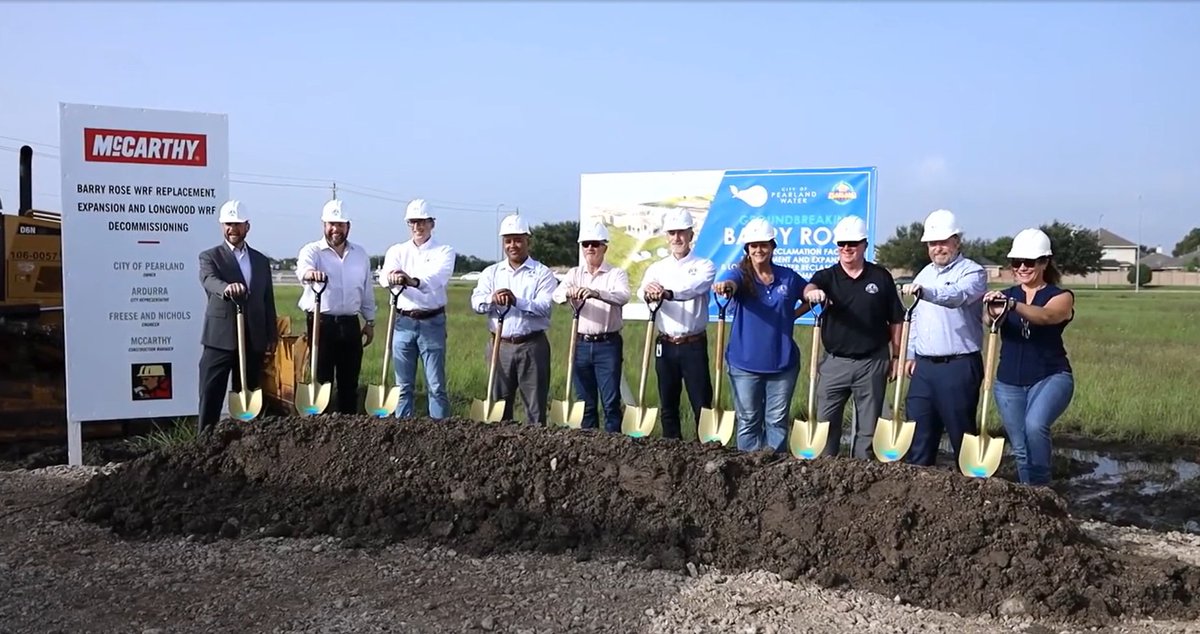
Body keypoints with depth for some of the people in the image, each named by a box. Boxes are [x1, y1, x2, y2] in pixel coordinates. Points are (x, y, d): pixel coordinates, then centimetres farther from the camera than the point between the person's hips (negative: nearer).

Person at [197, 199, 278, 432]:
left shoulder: (261, 261, 15)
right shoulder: (210, 256, 3)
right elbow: (209, 280, -20)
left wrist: (272, 336, 11)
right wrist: (226, 287, -42)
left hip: (254, 340, 4)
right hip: (220, 337, -4)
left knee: (249, 393, 8)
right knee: (211, 393, -3)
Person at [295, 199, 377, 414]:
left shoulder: (360, 254, 11)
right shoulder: (312, 250, -2)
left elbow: (367, 291, 17)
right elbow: (303, 267, -26)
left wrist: (370, 321, 16)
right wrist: (309, 273, -49)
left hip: (350, 324, 4)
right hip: (321, 323, -4)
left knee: (349, 381, 9)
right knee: (321, 379, -1)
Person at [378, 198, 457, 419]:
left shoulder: (444, 251, 2)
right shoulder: (397, 250, 10)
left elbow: (438, 277, -20)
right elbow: (384, 276, -11)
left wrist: (414, 280, -42)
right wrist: (392, 277, -37)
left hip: (432, 322, -2)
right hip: (403, 322, 3)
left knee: (436, 385, -1)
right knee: (404, 385, 7)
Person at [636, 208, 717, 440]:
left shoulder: (704, 266, 0)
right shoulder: (657, 268, 9)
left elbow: (693, 288, -23)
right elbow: (643, 290, -14)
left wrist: (667, 293, -42)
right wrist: (649, 292, -39)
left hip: (694, 345, -3)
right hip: (666, 345, 3)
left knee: (702, 404, -2)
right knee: (668, 406, 9)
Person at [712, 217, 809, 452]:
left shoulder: (788, 277, 3)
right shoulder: (740, 274, -6)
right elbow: (729, 281, -30)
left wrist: (793, 315, 2)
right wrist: (724, 285, -55)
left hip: (783, 362, 2)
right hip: (744, 363, -2)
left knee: (778, 421, 10)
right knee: (748, 421, 8)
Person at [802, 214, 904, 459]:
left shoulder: (881, 277, 1)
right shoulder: (827, 276, 1)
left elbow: (895, 320, 6)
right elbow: (808, 289, -23)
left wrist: (896, 357, 5)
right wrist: (813, 292, -47)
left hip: (873, 362, 0)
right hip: (834, 361, 1)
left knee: (868, 425, 9)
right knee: (825, 421, 6)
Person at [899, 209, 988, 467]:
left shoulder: (972, 272, -6)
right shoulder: (925, 274, 17)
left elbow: (957, 295, -29)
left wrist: (924, 291, -46)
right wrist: (911, 354, 16)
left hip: (959, 366, -6)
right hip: (924, 365, 7)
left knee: (961, 432, 1)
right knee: (917, 430, 7)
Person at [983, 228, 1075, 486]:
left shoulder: (1061, 297, -3)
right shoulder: (1004, 296, 6)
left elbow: (1045, 316, -27)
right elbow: (991, 322, -17)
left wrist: (1012, 305, -46)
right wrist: (994, 311, -42)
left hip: (1050, 378, -4)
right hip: (1009, 382, 4)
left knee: (1035, 425, -29)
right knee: (1020, 449, 10)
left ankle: (1041, 486, -12)